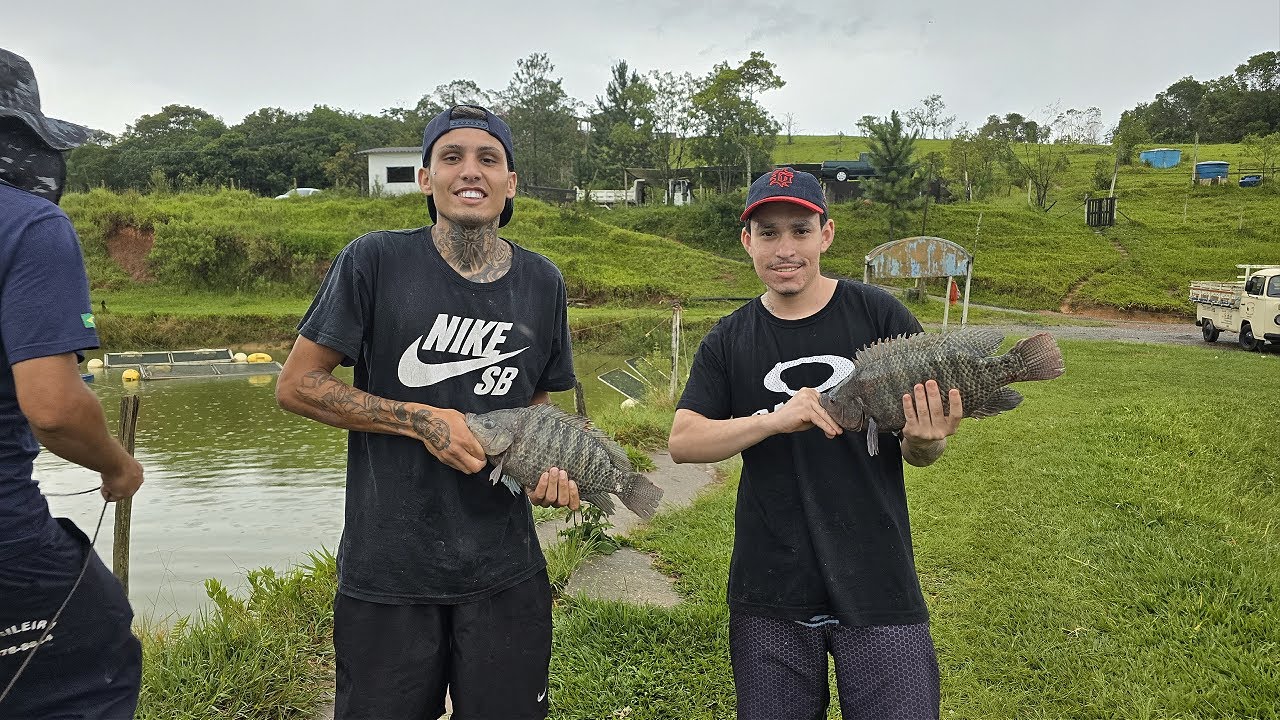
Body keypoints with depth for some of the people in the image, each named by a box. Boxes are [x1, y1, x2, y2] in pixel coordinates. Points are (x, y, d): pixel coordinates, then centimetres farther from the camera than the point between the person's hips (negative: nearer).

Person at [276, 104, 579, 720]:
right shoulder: (376, 261, -7)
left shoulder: (542, 283, 3)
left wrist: (548, 466, -5)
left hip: (506, 572, 3)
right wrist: (420, 420, -15)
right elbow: (295, 385, -5)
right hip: (385, 571, -2)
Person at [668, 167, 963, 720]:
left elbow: (920, 449, 0)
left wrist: (924, 441, -24)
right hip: (769, 594, 2)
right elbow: (682, 442, -8)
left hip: (877, 584, -1)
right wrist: (775, 418, -23)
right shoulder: (728, 342, 2)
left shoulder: (879, 315, -4)